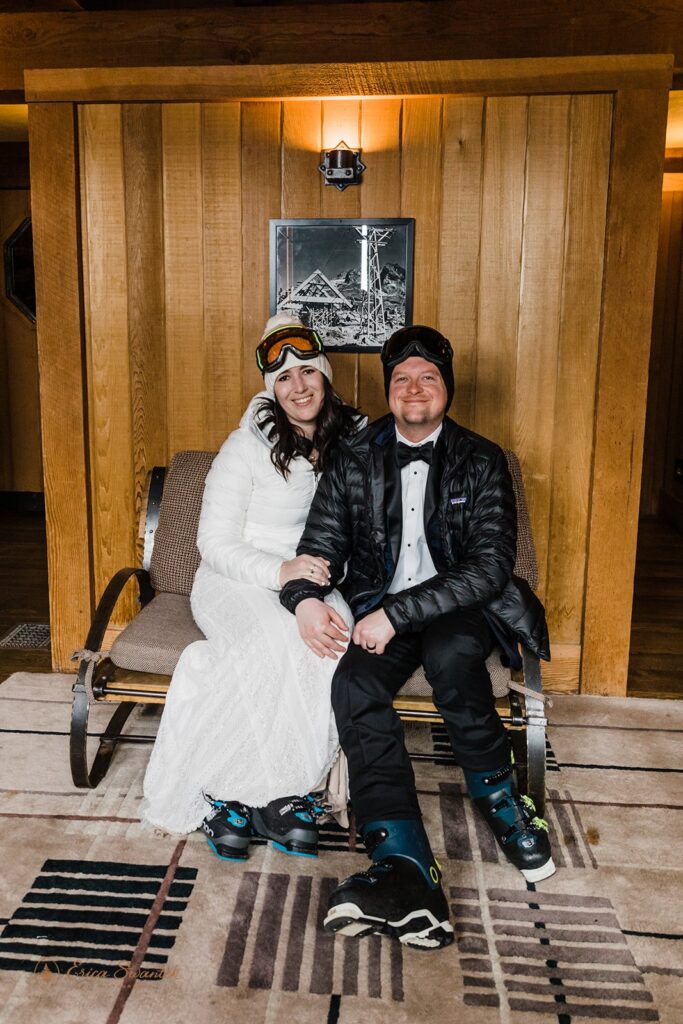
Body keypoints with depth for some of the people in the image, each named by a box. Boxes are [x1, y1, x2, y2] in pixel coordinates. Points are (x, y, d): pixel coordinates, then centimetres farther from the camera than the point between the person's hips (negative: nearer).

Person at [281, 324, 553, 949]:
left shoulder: (481, 462, -1)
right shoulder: (356, 459, 7)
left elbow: (490, 564, -12)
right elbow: (321, 541, 6)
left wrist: (397, 613, -22)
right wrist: (304, 598, -19)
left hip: (460, 608, -2)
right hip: (379, 612, 2)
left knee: (450, 653, -36)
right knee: (354, 688, -29)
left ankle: (503, 804, -10)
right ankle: (407, 873, -34)